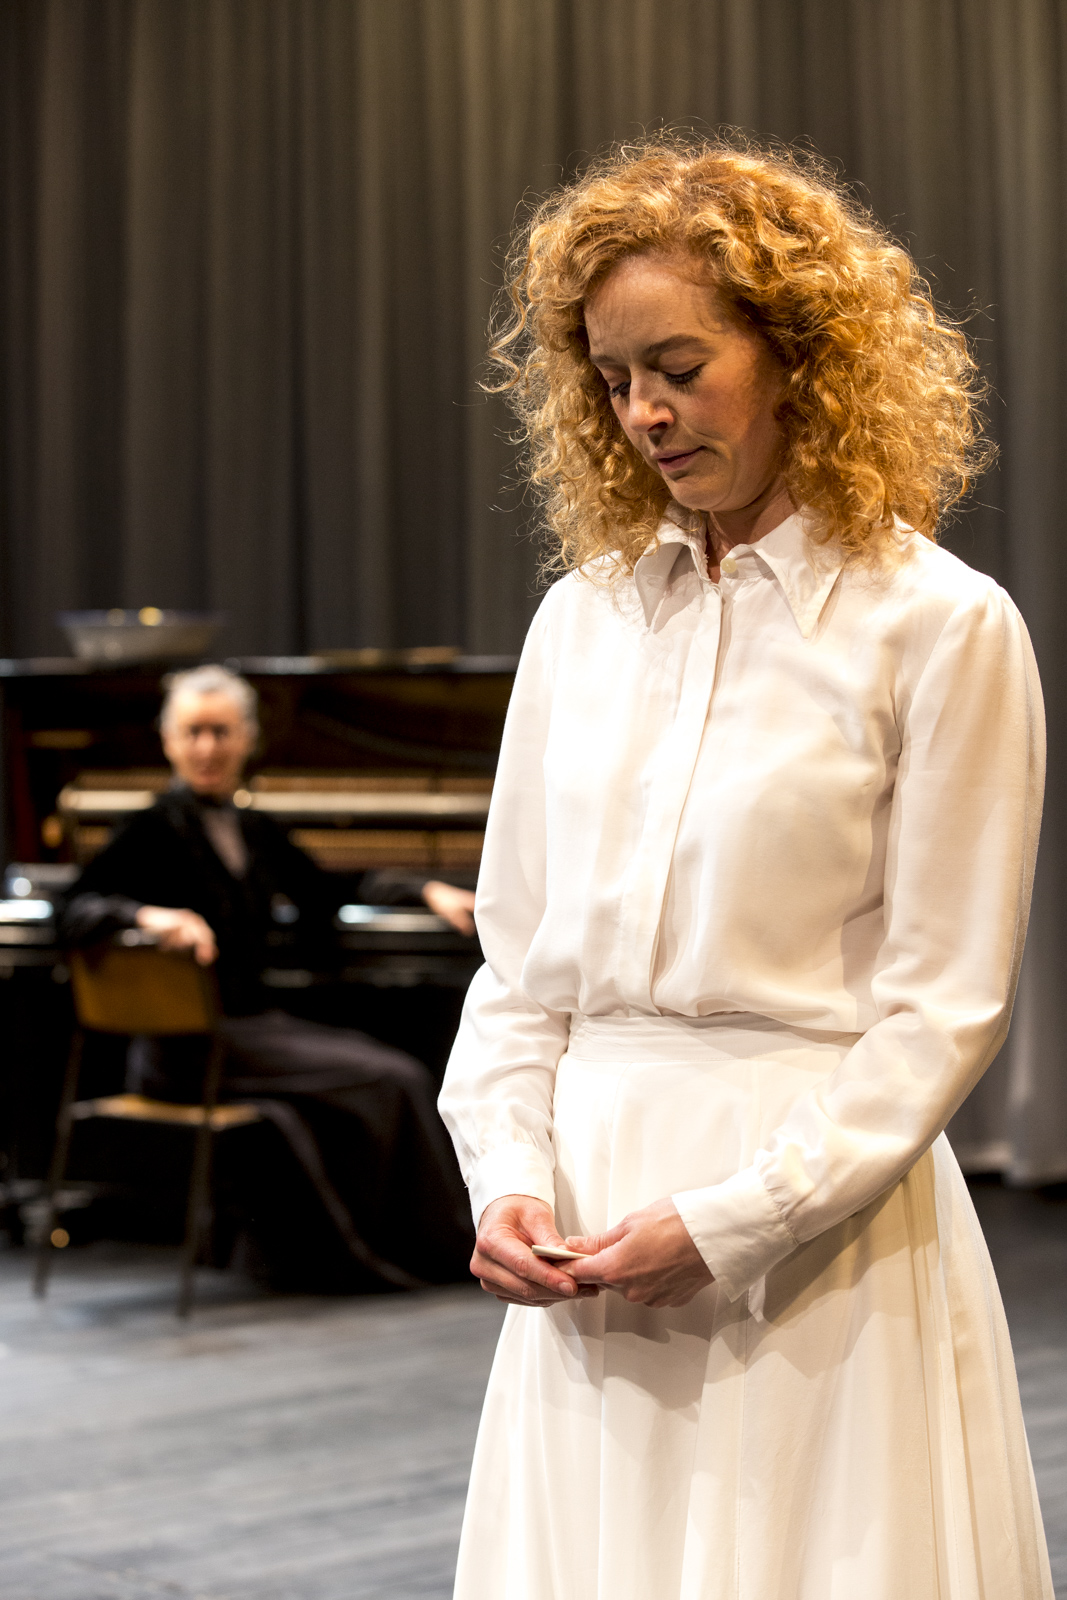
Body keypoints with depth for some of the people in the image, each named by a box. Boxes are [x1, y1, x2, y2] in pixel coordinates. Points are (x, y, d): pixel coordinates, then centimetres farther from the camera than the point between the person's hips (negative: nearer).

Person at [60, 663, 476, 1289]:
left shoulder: (255, 831, 14)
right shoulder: (157, 830, -7)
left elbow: (328, 889, 27)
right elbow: (75, 913, -17)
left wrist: (429, 890, 19)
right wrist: (151, 915, -35)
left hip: (257, 1019, 8)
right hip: (194, 1045, -8)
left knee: (399, 1068, -11)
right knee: (388, 1080, -17)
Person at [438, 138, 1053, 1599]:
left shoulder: (943, 628, -5)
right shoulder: (581, 618, 9)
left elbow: (944, 1001, -8)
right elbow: (516, 952, 12)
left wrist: (729, 1219, -15)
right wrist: (509, 1179, -3)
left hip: (823, 1217, -4)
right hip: (593, 1220, 4)